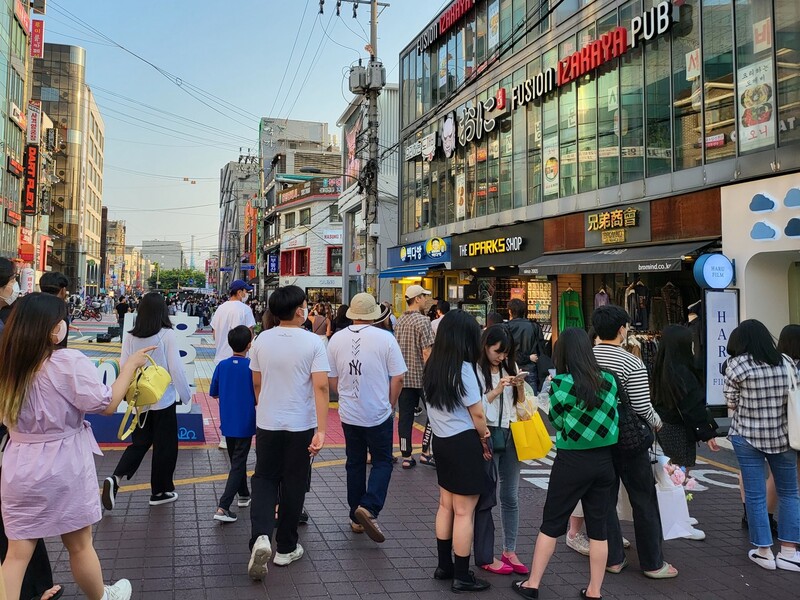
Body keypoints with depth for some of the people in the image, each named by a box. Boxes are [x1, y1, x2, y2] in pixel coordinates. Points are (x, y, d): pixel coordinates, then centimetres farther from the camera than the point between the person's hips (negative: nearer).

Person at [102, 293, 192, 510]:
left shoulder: (130, 337, -3)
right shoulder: (167, 335, -14)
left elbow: (124, 367, 2)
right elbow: (176, 368, -12)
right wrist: (185, 395, 0)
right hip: (164, 399, -4)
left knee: (140, 442, 17)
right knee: (164, 445, 11)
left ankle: (115, 478, -3)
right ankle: (160, 492, 21)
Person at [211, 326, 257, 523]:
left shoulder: (222, 366, -3)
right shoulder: (252, 366, -16)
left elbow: (213, 394, 5)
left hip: (227, 423, 5)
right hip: (245, 423, -5)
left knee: (236, 460, 22)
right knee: (238, 464, 0)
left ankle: (244, 495, 37)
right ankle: (223, 507, -8)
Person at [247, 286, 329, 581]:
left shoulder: (262, 340, -1)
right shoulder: (313, 342, -12)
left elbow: (257, 383, 9)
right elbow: (320, 387, -19)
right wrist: (321, 430, -18)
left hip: (267, 423, 3)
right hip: (300, 425, -2)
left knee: (264, 479, 15)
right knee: (293, 485, 11)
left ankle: (261, 537, -7)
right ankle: (286, 548, 21)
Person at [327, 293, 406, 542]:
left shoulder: (337, 339, -3)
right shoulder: (385, 338, -13)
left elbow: (331, 379, 5)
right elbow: (398, 378, -9)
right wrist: (390, 405, 6)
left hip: (349, 414, 4)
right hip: (379, 414, -3)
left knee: (355, 464, 15)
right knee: (382, 462, 10)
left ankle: (356, 519, 22)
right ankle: (369, 508, -10)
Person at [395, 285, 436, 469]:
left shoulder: (399, 322, 9)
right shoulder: (423, 321, -13)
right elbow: (426, 352, -18)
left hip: (403, 376, 6)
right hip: (421, 377, -6)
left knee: (405, 416, 6)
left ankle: (406, 457, 10)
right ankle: (426, 452, 10)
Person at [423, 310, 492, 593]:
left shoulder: (433, 366, 4)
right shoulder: (463, 368, -19)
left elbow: (435, 405, 9)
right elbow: (477, 414, -15)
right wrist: (485, 439, 2)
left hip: (441, 440, 8)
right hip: (463, 443, -8)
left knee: (446, 505, 18)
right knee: (464, 512, 2)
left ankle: (444, 566, 29)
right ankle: (462, 576, 12)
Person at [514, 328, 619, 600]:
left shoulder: (561, 384, -14)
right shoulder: (609, 380, -1)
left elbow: (557, 421, -3)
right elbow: (612, 418, 7)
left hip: (572, 461, -4)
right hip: (603, 460, 4)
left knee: (551, 523, 9)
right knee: (598, 527, 12)